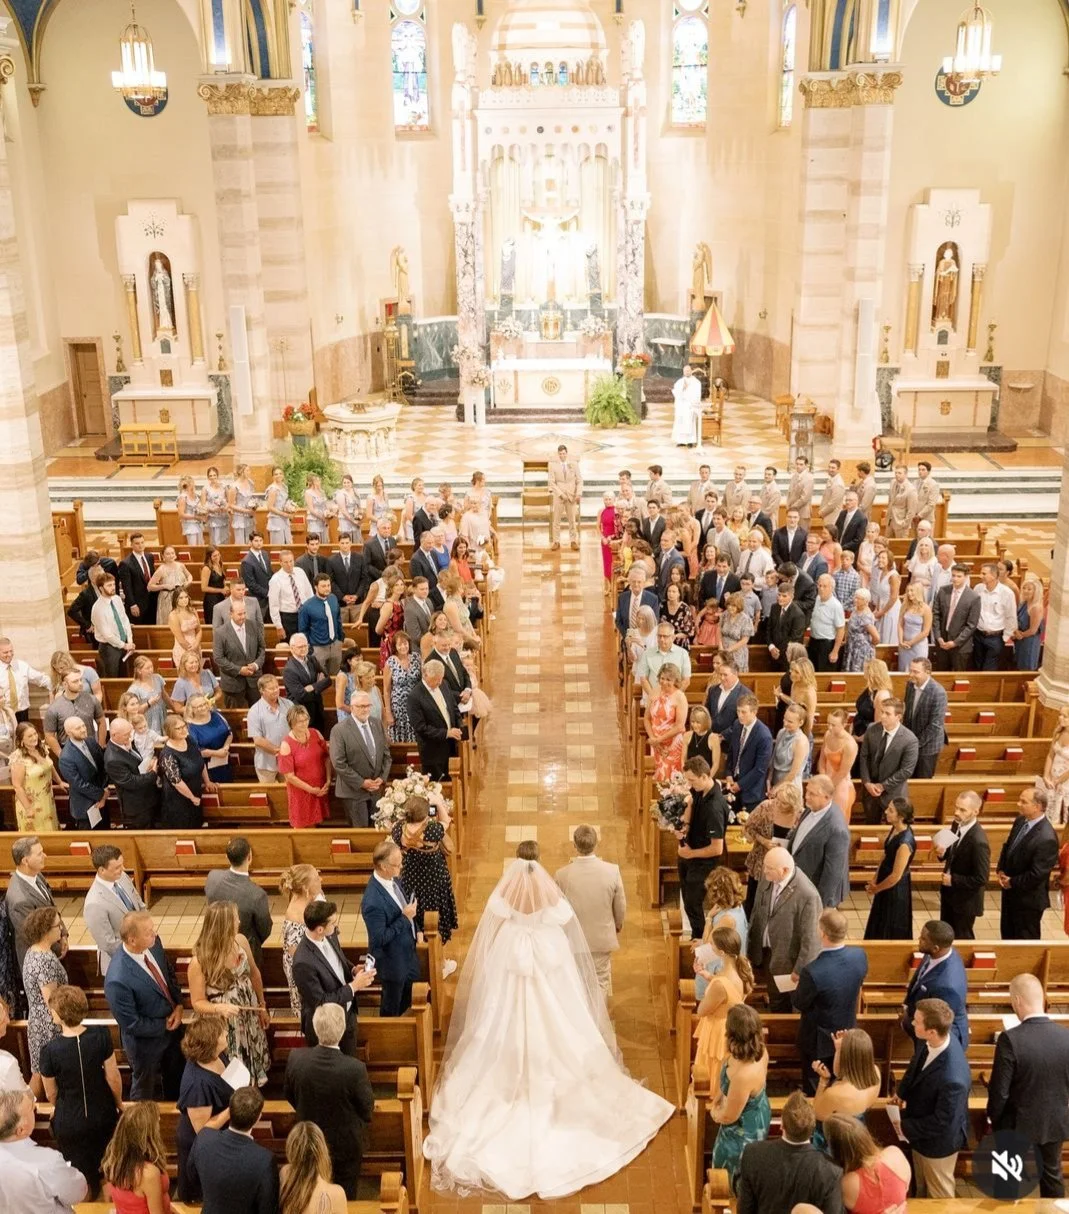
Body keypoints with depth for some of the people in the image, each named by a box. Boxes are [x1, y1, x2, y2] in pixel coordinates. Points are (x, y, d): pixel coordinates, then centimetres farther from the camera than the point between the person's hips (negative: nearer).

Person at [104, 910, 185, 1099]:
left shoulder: (154, 944, -18)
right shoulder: (118, 981, -39)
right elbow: (131, 1024, -27)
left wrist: (179, 1005, -10)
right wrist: (164, 1026, -16)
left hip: (173, 1026, 6)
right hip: (147, 1041, -6)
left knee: (176, 1079, 31)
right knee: (145, 1090, 24)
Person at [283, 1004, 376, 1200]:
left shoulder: (295, 1058, -25)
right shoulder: (355, 1068, -34)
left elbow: (289, 1095, -5)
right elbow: (367, 1109, -18)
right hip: (346, 1144, -3)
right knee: (346, 1194, 22)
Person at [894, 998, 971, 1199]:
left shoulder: (952, 1079, -45)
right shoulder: (930, 1041, -22)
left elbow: (941, 1123, -29)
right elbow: (915, 1064, 3)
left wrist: (906, 1126, -17)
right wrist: (902, 1092, -5)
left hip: (938, 1141, -7)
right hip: (921, 1131, 7)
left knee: (938, 1195, 24)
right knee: (922, 1186, 34)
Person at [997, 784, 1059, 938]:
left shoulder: (1046, 838, -31)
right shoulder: (1020, 821, -4)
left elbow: (1037, 874, -27)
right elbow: (1007, 847, 11)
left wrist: (1012, 882, -15)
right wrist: (1001, 870, -3)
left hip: (1029, 898, -8)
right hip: (1010, 891, 8)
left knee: (1025, 941, 12)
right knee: (1007, 934, 24)